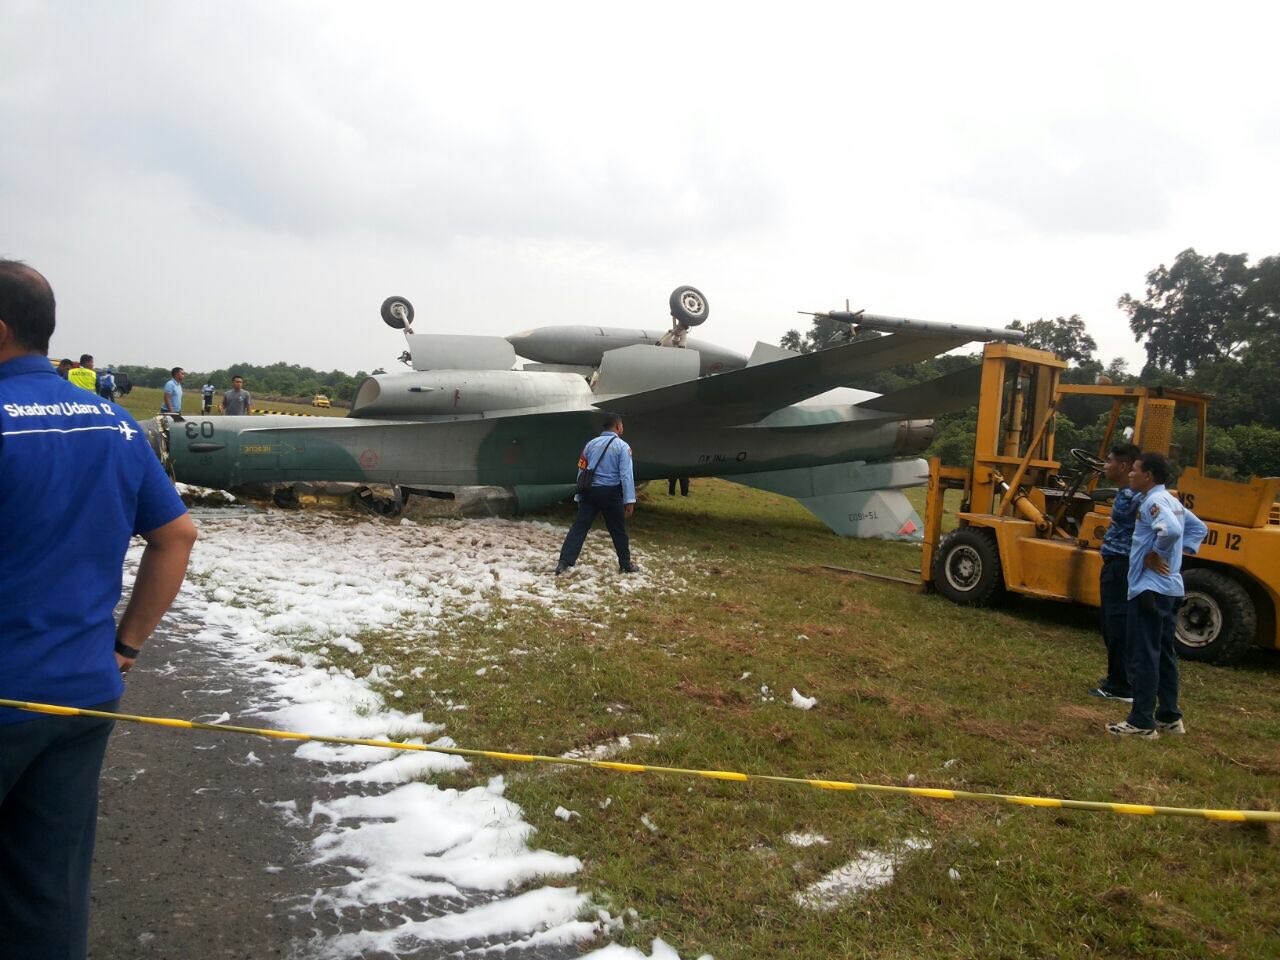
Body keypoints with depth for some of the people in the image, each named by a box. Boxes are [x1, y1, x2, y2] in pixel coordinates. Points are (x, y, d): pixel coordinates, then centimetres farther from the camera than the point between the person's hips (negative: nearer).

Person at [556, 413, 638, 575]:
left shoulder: (591, 444, 11)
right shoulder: (622, 446, -4)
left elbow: (581, 471, 11)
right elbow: (626, 474, -12)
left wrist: (579, 496, 16)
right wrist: (629, 500, -13)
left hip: (590, 491, 4)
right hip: (610, 492, -4)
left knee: (579, 527, 2)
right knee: (618, 530, 10)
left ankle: (564, 562, -6)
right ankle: (626, 564, 20)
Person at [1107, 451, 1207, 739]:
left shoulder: (1154, 501, -16)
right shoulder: (1171, 501, 15)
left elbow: (1170, 530, -34)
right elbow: (1199, 528, 25)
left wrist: (1155, 554, -19)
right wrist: (1180, 553, 14)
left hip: (1150, 588, -10)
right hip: (1168, 588, 10)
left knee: (1144, 655, -6)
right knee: (1164, 653, 16)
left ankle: (1142, 723, -3)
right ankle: (1169, 717, 24)